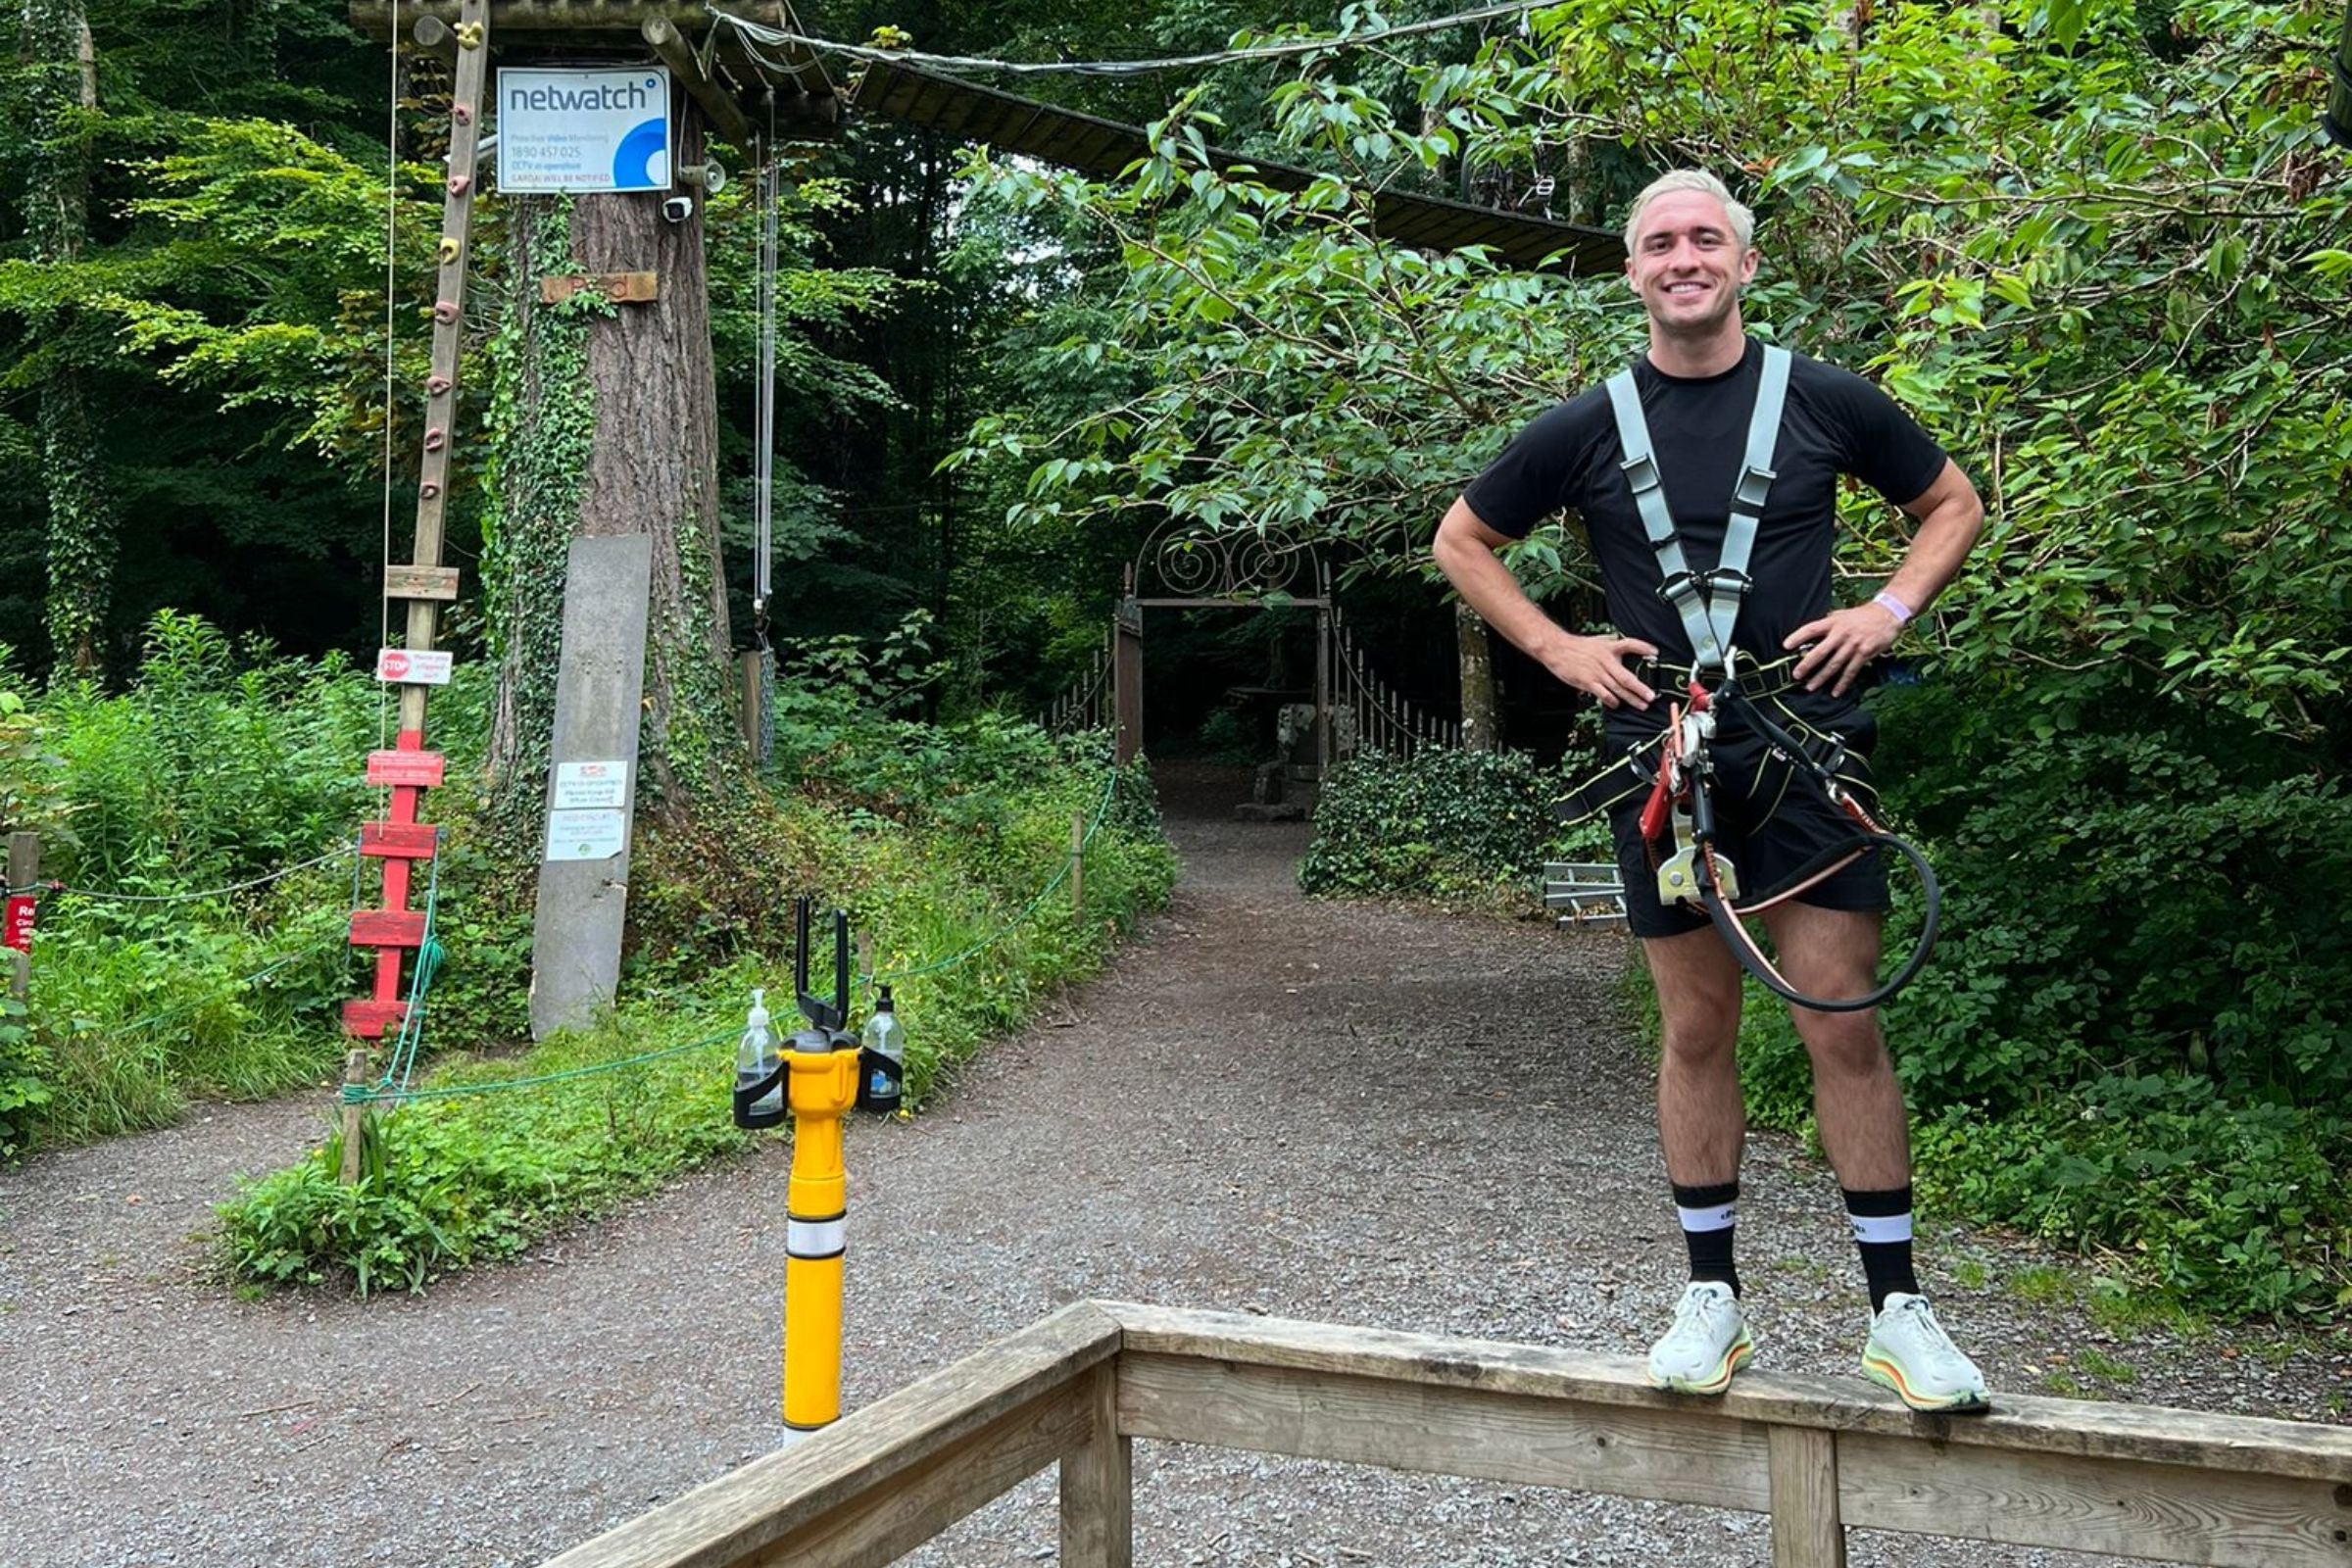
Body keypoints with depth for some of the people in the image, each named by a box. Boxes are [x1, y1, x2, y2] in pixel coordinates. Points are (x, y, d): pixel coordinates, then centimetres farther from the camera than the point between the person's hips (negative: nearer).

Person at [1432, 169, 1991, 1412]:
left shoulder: (1825, 401, 2)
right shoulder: (1587, 427, 2)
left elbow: (1952, 503, 16)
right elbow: (1461, 541, 13)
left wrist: (1890, 608, -1)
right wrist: (1559, 649, 2)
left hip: (1808, 741, -1)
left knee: (1842, 1022, -2)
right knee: (1696, 1029, 8)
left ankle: (1897, 1306, 10)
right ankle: (1711, 1294, 20)